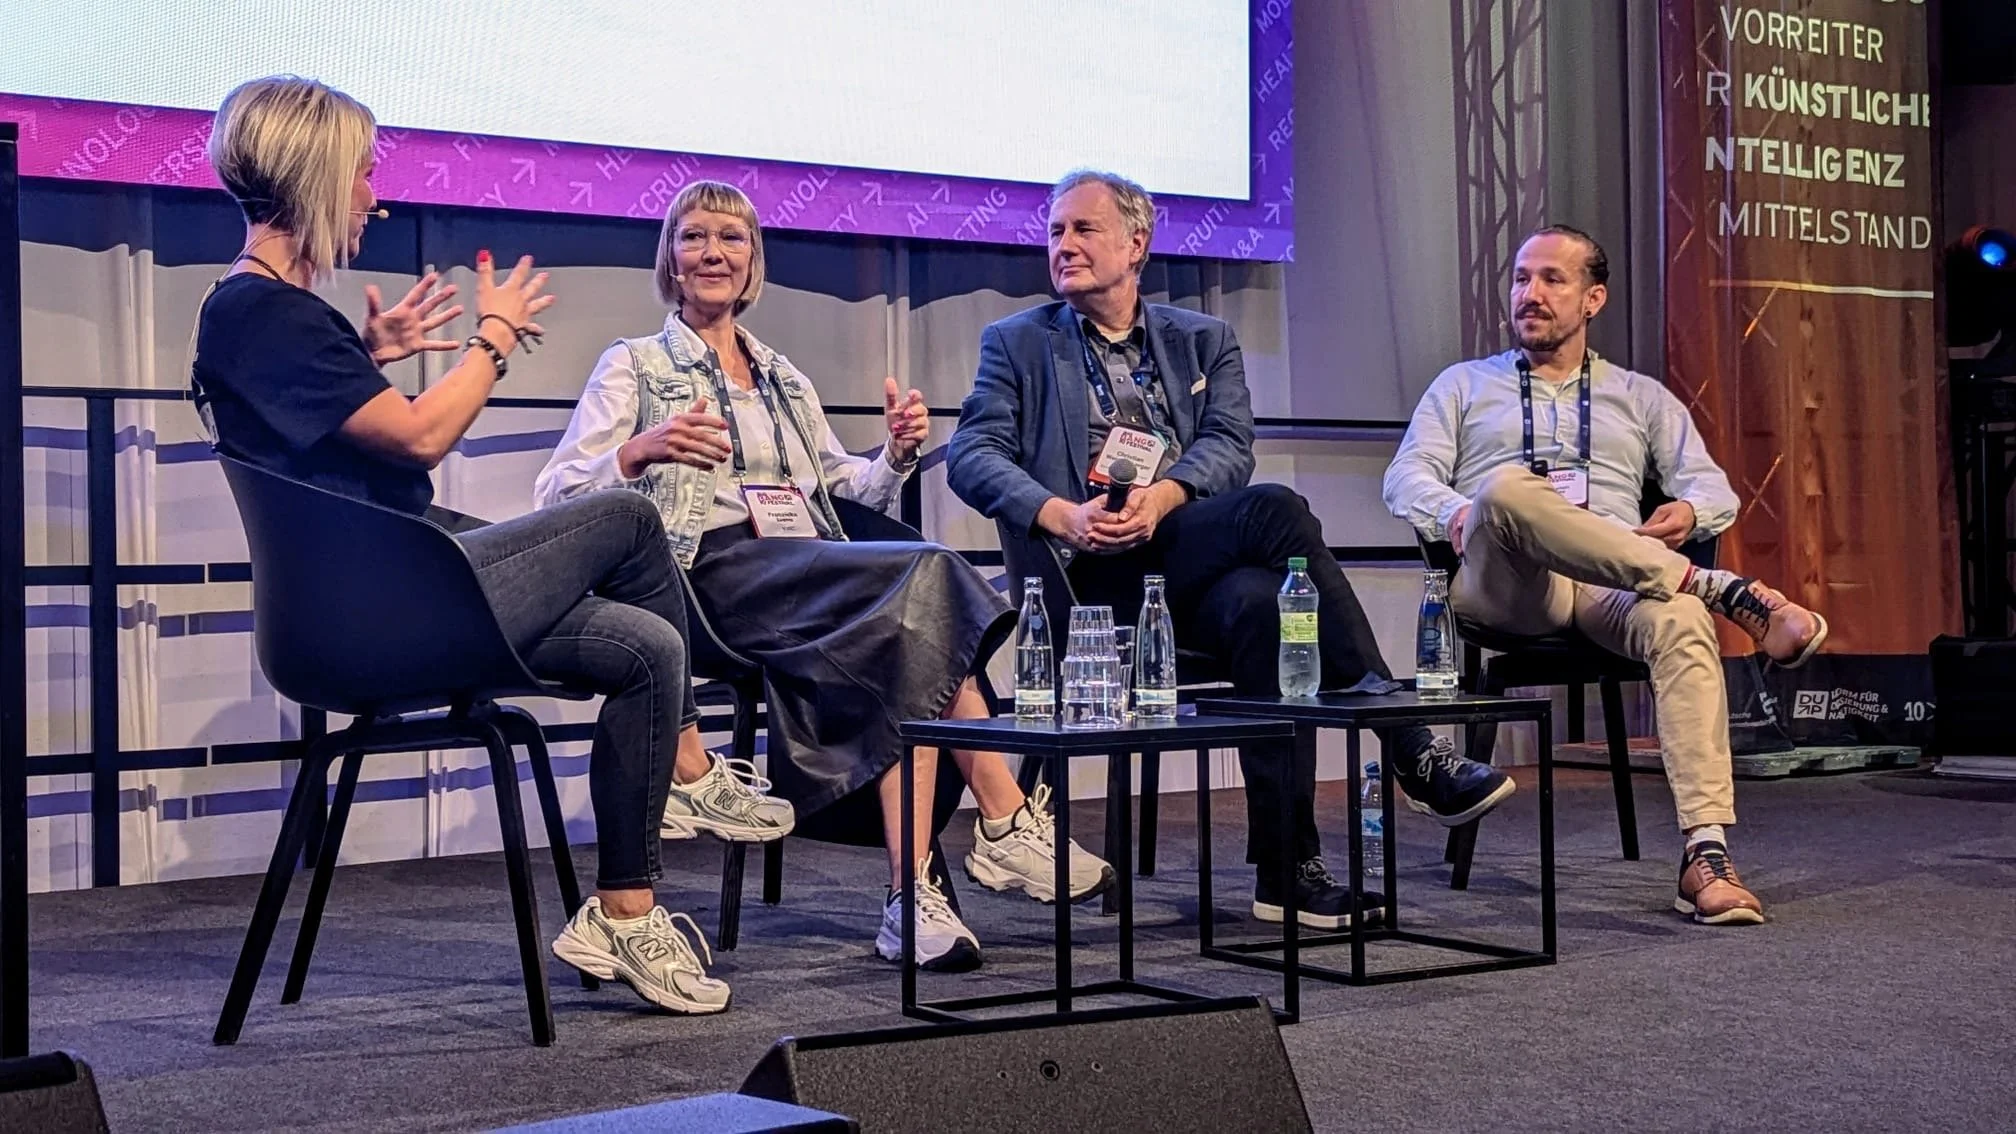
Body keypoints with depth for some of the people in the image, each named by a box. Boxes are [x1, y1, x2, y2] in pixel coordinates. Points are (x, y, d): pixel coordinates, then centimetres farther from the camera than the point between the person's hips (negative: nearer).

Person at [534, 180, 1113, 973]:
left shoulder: (785, 378, 29)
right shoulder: (634, 366, 13)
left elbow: (849, 490, 26)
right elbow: (557, 498, 1)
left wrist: (898, 453, 5)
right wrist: (639, 452, -18)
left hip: (816, 574, 5)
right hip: (719, 572, -5)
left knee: (912, 630, -31)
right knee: (928, 573, -29)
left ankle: (913, 894, -34)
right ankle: (1007, 824, -25)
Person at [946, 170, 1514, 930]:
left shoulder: (1204, 341, 22)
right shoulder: (1016, 344, 17)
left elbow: (1230, 447, 6)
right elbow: (972, 456, 2)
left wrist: (1162, 496, -16)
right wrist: (1062, 515, -16)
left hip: (1195, 565, 3)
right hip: (1094, 577, -3)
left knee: (1260, 601, -35)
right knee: (1276, 509, -28)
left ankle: (1286, 868, -33)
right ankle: (1403, 739, -28)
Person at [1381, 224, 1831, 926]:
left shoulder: (1641, 398, 29)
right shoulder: (1465, 385, 26)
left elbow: (1713, 488, 19)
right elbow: (1406, 477, 12)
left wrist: (1690, 511, -7)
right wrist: (1455, 512, -13)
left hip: (1616, 588, 1)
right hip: (1502, 585, -1)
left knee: (1683, 622, -37)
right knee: (1507, 488, -37)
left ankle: (1706, 856, -47)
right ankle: (1724, 590, -36)